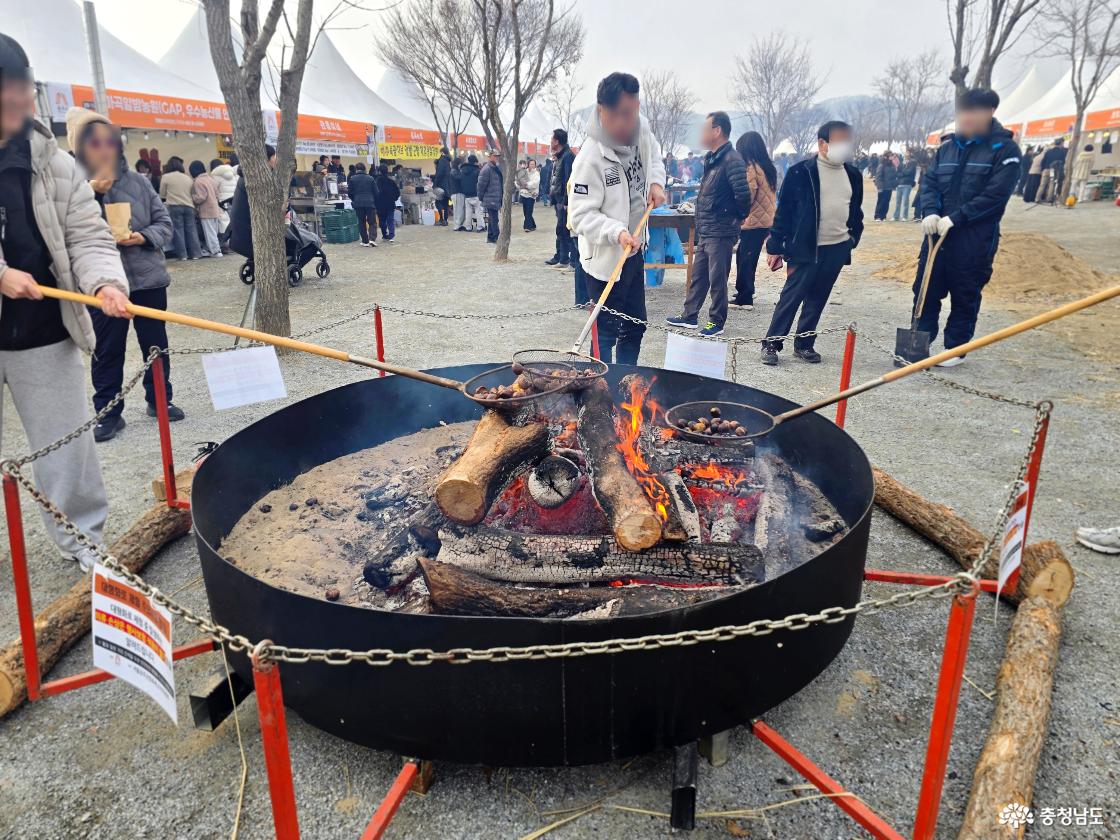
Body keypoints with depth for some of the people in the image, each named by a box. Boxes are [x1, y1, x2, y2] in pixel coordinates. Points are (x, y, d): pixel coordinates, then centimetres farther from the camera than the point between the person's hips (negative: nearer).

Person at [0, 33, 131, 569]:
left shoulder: (52, 163, 1)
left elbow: (87, 236, 0)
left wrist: (104, 281, -20)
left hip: (44, 332, 1)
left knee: (67, 445, 9)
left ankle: (83, 539, 26)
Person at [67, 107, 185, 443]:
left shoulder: (138, 181, 4)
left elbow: (164, 223, 8)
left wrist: (144, 237, -12)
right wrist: (92, 195, -22)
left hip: (148, 278, 3)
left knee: (155, 344, 12)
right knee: (108, 351, 5)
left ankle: (160, 399, 27)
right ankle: (108, 412, 16)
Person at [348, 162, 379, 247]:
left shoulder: (352, 179, 1)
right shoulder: (370, 178, 3)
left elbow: (350, 193, 4)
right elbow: (376, 192, 5)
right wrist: (376, 204, 17)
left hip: (358, 204, 0)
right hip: (370, 203, 0)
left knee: (361, 223, 9)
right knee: (372, 222, 4)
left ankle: (365, 241, 8)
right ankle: (372, 239, -14)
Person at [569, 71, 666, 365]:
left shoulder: (640, 129, -6)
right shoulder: (591, 158, -27)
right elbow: (582, 215, -25)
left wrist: (656, 181, 0)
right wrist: (617, 232, -38)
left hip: (634, 250, 8)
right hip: (605, 258, -8)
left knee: (635, 327, 18)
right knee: (609, 333, -2)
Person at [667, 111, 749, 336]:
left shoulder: (732, 159, -17)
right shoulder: (711, 158, 13)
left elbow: (743, 194, -23)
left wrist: (737, 218, -8)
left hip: (721, 233, -9)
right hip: (705, 231, 9)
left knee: (717, 279, 1)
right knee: (698, 275, 16)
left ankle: (717, 322, 13)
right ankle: (689, 316, 26)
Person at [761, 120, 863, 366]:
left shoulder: (853, 175, 10)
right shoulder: (801, 172, -7)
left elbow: (855, 210, 20)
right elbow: (784, 210, -7)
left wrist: (854, 237, 15)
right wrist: (775, 246, -9)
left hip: (837, 248, 5)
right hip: (805, 247, -5)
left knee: (817, 299, 10)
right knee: (791, 297, -5)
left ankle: (804, 344, 19)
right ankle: (771, 344, 3)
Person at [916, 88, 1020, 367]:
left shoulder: (1004, 149, -6)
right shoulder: (948, 146, 10)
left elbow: (996, 194, -14)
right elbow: (929, 181, 8)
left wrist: (956, 218, -19)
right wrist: (930, 212, -11)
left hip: (975, 238, -5)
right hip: (938, 232, 5)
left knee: (965, 296, 5)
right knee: (925, 289, 7)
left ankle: (956, 349, 17)